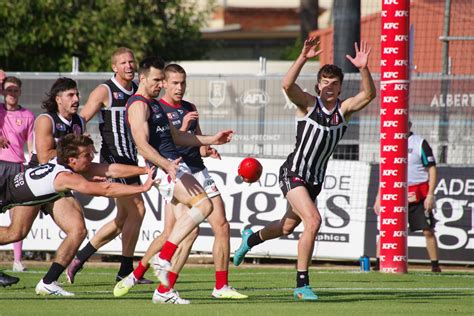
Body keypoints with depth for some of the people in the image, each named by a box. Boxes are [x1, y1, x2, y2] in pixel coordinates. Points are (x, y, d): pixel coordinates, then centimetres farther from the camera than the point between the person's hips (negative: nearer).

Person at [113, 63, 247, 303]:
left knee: (222, 226, -1)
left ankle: (221, 287, 7)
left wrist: (207, 149, 4)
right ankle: (165, 289, -14)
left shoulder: (190, 109, 16)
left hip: (198, 171, 7)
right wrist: (182, 129, -21)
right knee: (190, 230, -19)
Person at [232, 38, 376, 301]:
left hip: (315, 179, 6)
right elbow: (287, 85, -29)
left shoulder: (344, 109, -2)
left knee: (288, 226, 22)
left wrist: (363, 69, -33)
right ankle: (302, 284, -17)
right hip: (293, 173, -6)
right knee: (313, 220, -23)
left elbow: (368, 94, -18)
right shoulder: (308, 103, -11)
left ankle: (251, 239, 54)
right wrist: (303, 58, -40)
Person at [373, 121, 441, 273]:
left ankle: (435, 266, 5)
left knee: (428, 231, -3)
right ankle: (378, 264, 1)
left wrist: (430, 195, -12)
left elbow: (432, 169, -4)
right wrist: (379, 196, 12)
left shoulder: (420, 143, -2)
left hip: (418, 196, -4)